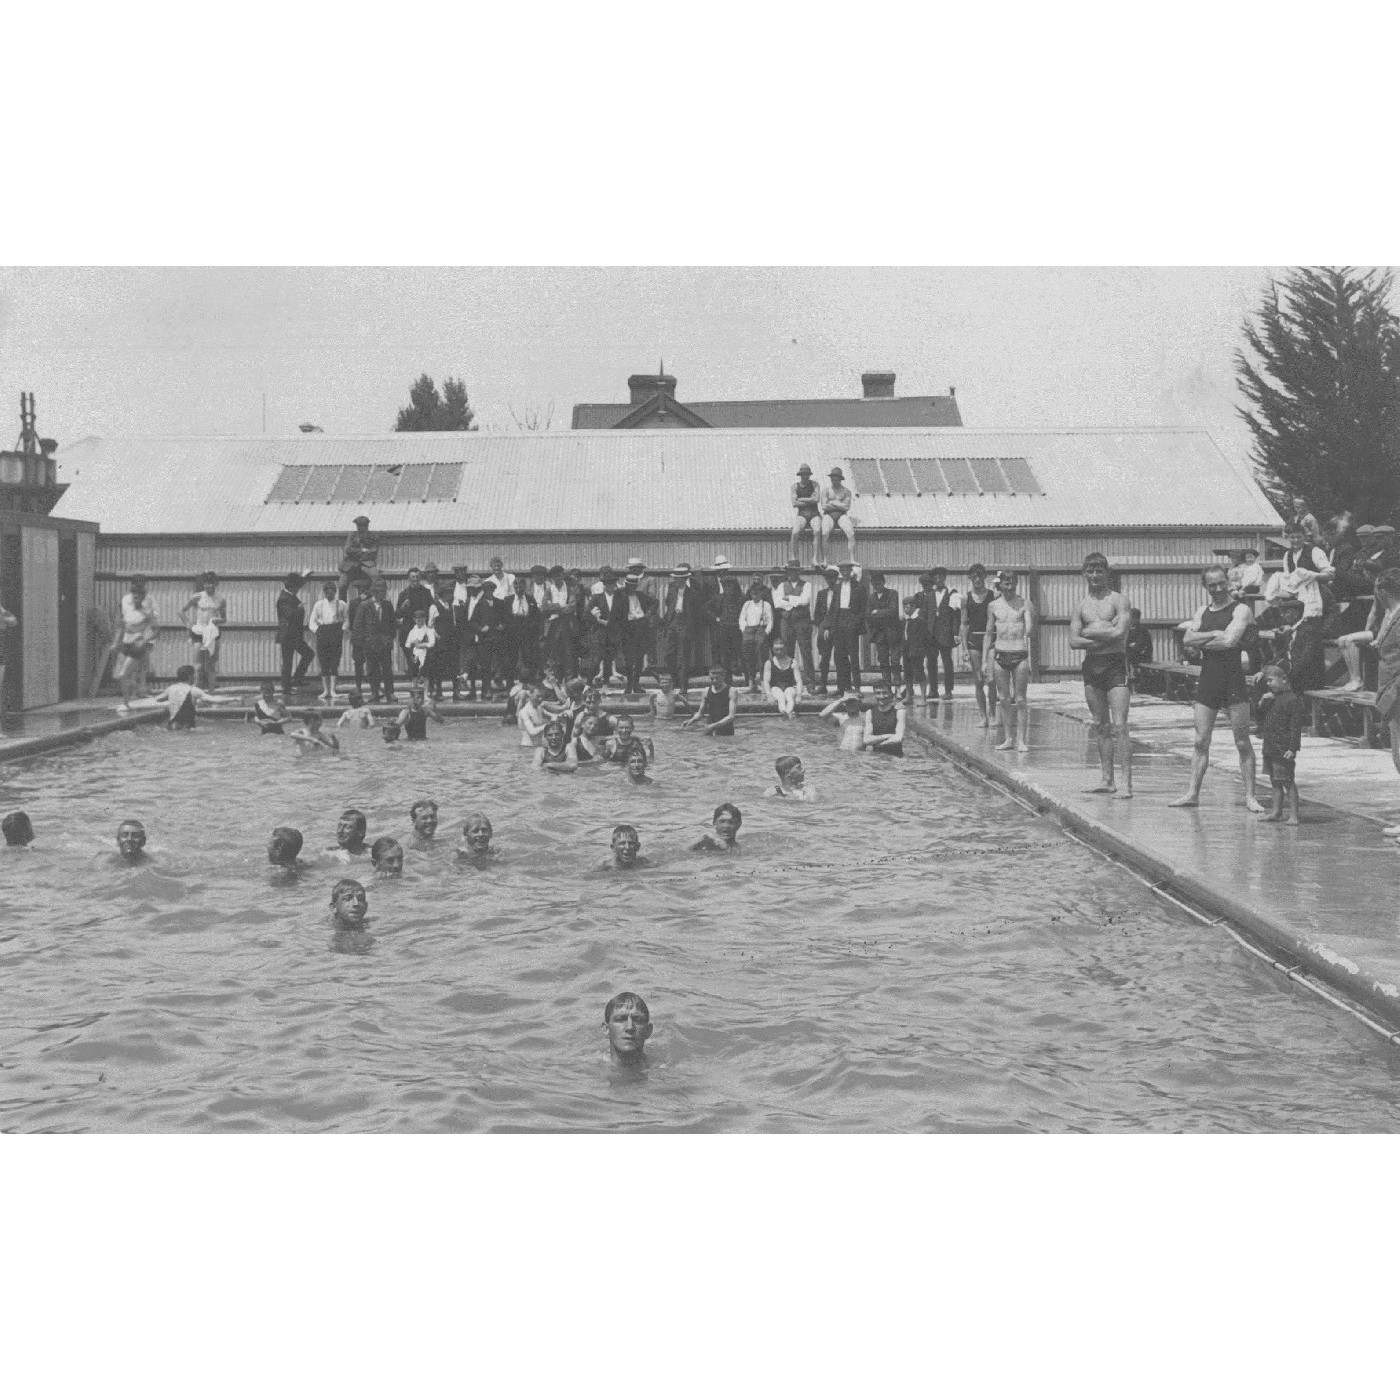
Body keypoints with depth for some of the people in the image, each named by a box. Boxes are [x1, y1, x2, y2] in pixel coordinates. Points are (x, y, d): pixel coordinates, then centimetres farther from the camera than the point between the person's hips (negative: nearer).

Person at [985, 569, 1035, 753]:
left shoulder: (1024, 604, -2)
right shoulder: (994, 606, 5)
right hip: (1000, 654, 3)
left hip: (1020, 655, -2)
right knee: (1003, 699, 6)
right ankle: (1008, 738, 14)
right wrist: (984, 660, 9)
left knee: (1020, 700, -3)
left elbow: (1030, 632, -6)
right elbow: (989, 634, 12)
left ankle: (1021, 740, 0)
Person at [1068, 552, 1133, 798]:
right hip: (1091, 666, 5)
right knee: (1100, 726, 9)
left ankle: (1127, 783, -13)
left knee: (1119, 725, -12)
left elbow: (1119, 633, -16)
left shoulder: (1118, 600, -2)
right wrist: (1105, 632, -8)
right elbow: (1074, 642, 2)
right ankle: (1107, 780, 15)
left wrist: (1090, 631, -5)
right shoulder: (1081, 605, 12)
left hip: (1115, 664, -5)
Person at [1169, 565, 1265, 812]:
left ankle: (1250, 796, 2)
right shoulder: (1203, 613, 14)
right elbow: (1187, 640, 1)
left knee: (1243, 743, -1)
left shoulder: (1241, 610, -4)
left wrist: (1199, 641, -5)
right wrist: (1213, 634, -12)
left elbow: (1230, 641, -19)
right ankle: (1193, 793, 10)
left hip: (1233, 681, -5)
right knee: (1201, 741, 6)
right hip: (1207, 680, 5)